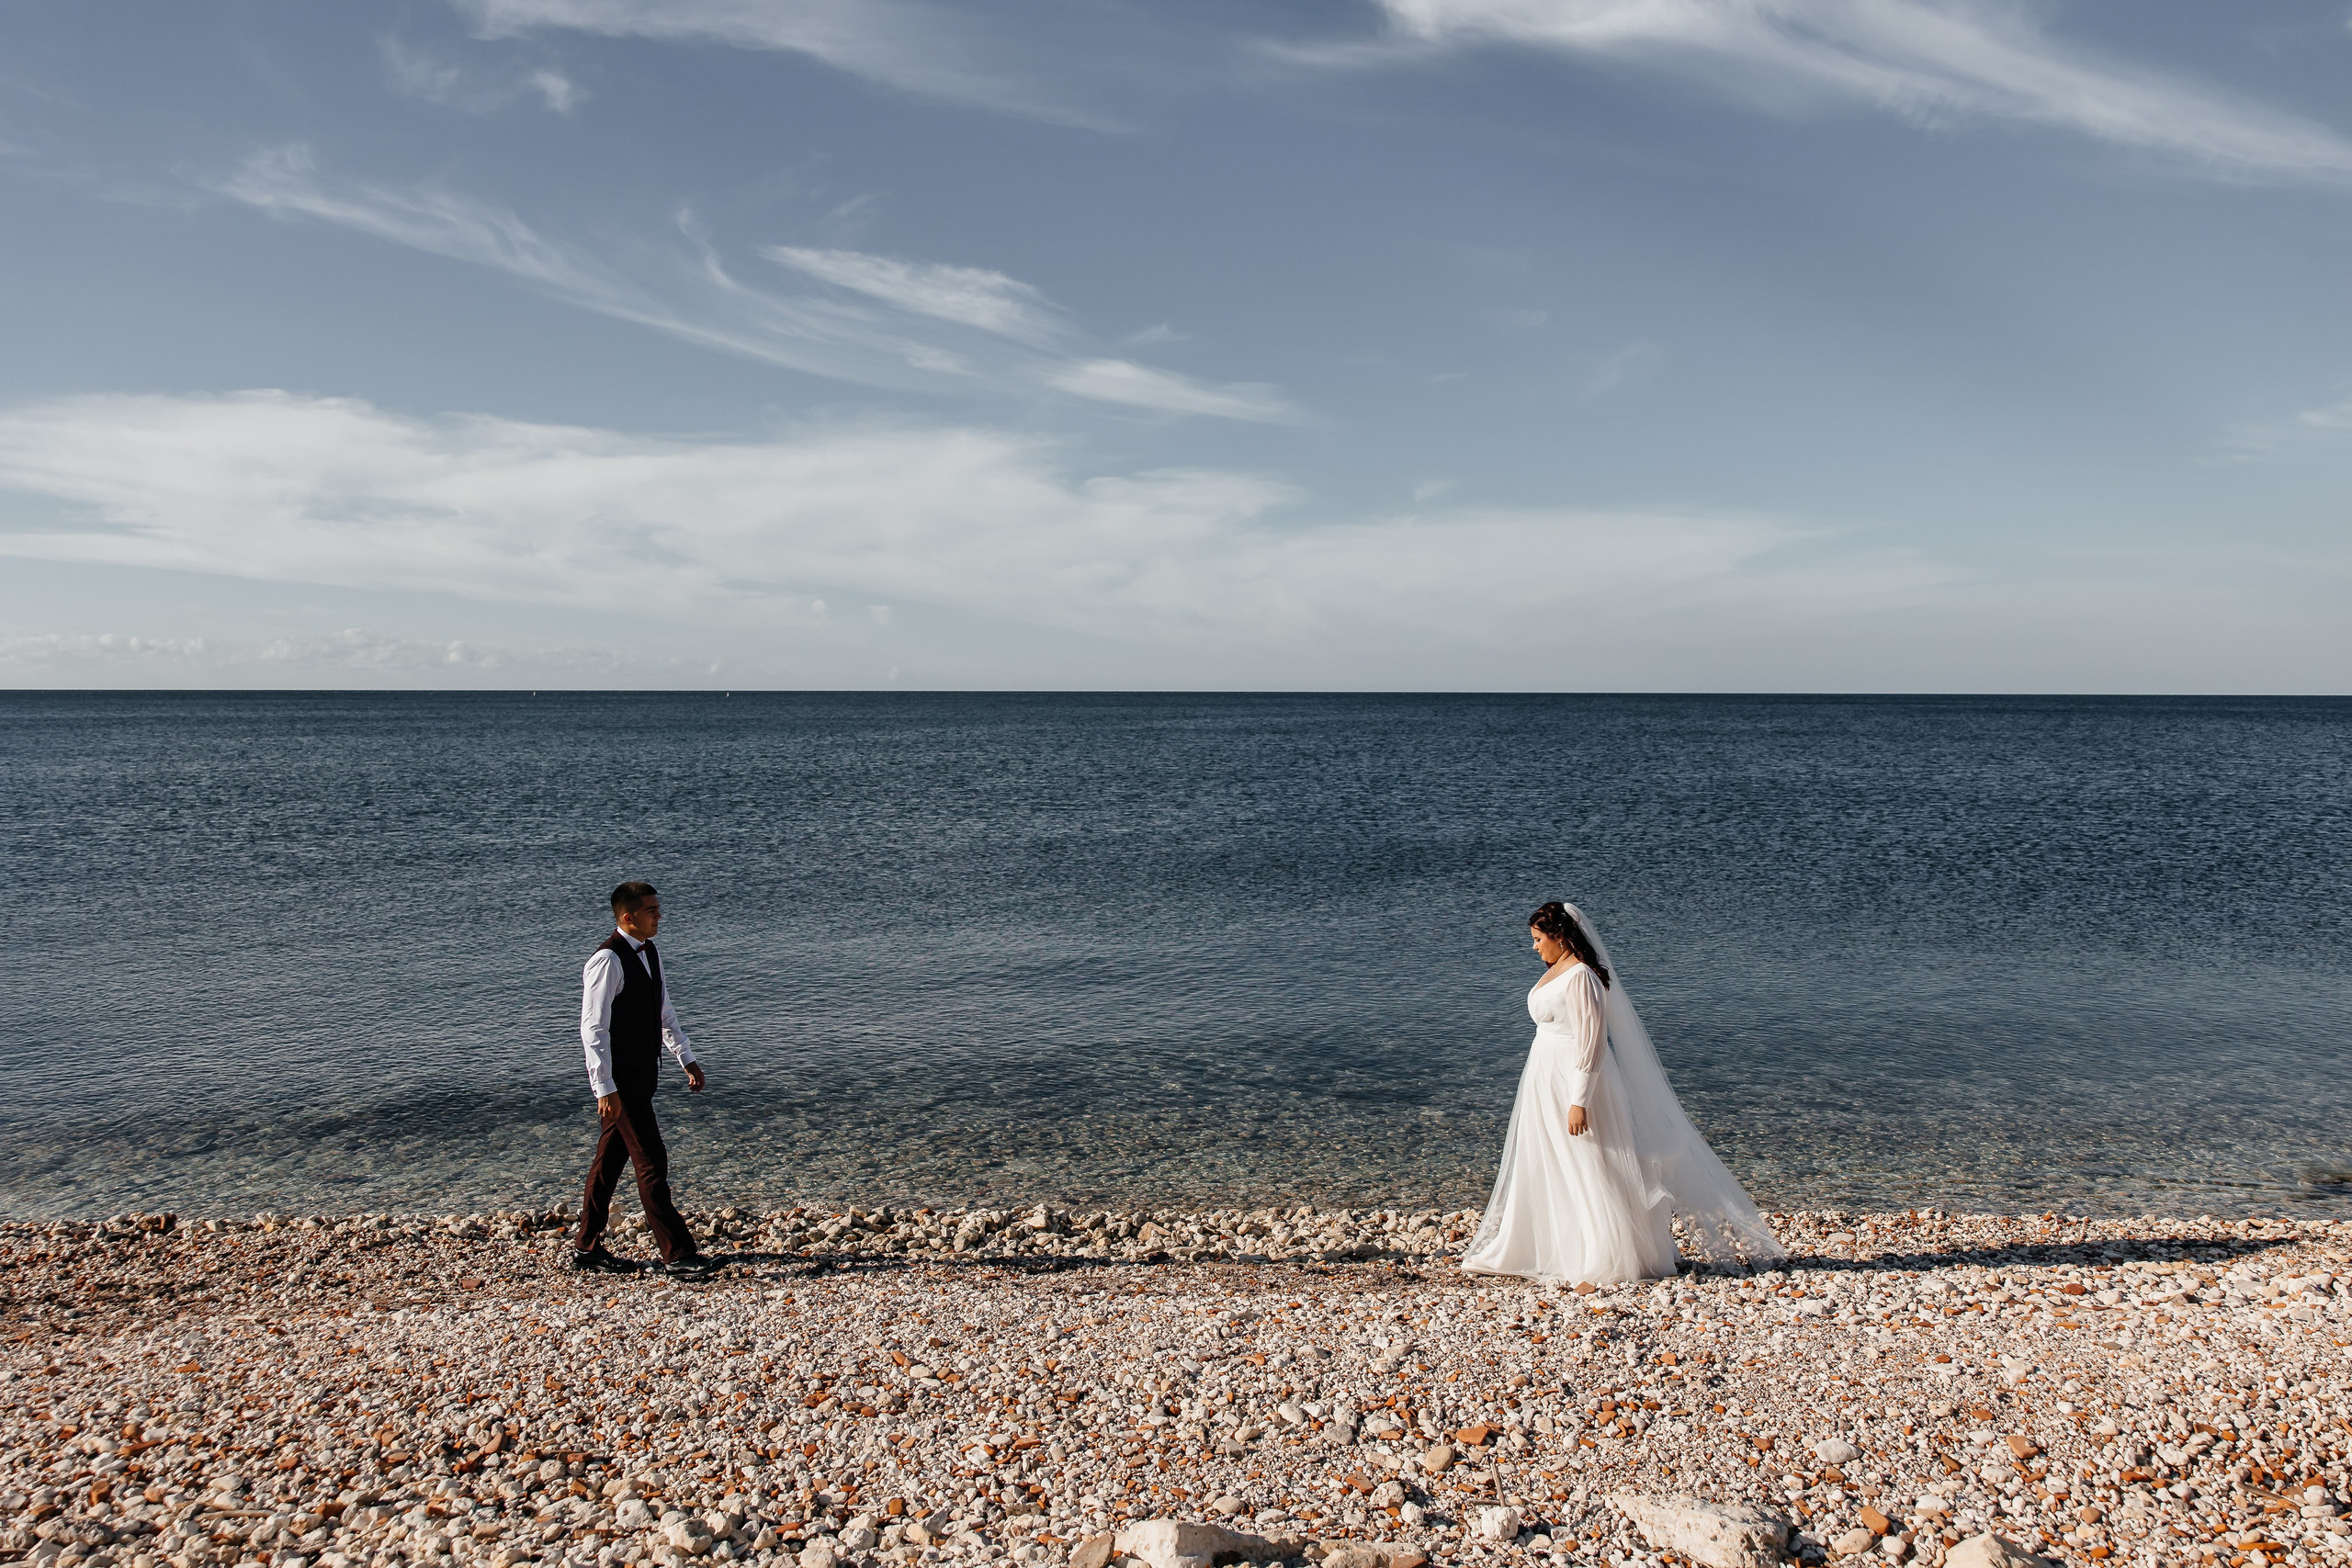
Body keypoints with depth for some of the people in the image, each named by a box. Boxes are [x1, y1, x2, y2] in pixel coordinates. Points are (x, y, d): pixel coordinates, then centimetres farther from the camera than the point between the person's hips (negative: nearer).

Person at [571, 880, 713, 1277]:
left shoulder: (649, 954, 10)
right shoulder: (607, 961, -19)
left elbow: (665, 1011, 20)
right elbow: (594, 1029, -20)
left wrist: (687, 1058, 19)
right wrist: (605, 1089, -22)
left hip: (642, 1077, 9)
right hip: (620, 1081, -9)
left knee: (610, 1160, 16)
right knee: (652, 1163, -6)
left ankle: (587, 1247, 27)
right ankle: (677, 1253, 0)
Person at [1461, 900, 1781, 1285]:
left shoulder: (1581, 976, -18)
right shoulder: (1555, 972, 11)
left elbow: (1590, 1041, -22)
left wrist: (1578, 1101, -24)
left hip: (1574, 1079, -10)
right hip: (1547, 1080, 10)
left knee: (1586, 1169, -2)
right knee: (1543, 1169, 13)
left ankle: (1605, 1262, 8)